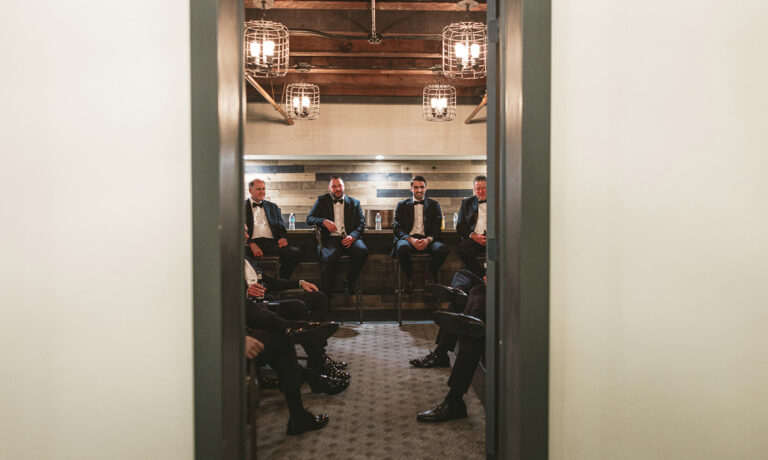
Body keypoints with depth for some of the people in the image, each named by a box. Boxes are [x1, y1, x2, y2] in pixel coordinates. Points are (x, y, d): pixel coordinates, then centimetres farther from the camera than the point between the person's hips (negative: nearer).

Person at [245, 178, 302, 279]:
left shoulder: (272, 206, 28)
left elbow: (280, 226, 22)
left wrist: (283, 237, -3)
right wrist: (251, 244, -15)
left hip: (271, 242, 4)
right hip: (252, 242, -3)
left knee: (296, 252, -25)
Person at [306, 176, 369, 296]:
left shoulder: (354, 203, 18)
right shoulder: (322, 200, 17)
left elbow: (361, 224, 10)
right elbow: (309, 218, 9)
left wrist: (353, 236, -12)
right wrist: (324, 221, -12)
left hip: (349, 239, 2)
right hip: (330, 239, -1)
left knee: (362, 250, -32)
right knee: (330, 258, -35)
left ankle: (349, 283, -10)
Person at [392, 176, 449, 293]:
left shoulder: (434, 205, 17)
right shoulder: (402, 205, 15)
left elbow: (437, 227, 7)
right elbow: (397, 228, 4)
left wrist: (428, 240, -15)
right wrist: (411, 240, -16)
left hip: (427, 240, 1)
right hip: (408, 238, -1)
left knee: (442, 249, -31)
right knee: (402, 248, -37)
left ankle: (429, 277, -6)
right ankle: (409, 278, -12)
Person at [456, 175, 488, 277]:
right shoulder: (467, 202, 21)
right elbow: (460, 225, 13)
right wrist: (473, 235, -8)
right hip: (473, 238, 1)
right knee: (463, 248, -32)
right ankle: (481, 277, -23)